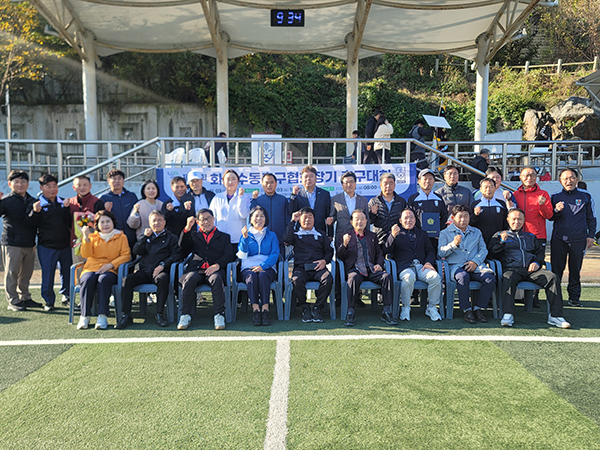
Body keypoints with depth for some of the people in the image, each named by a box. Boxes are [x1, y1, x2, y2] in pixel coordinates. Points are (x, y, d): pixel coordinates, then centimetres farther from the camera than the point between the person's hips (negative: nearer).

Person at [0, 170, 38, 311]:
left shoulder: (32, 201, 12)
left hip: (29, 245, 6)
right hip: (12, 244, -5)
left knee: (26, 274, 14)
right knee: (12, 273, 1)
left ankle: (25, 298, 25)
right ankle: (13, 301, 10)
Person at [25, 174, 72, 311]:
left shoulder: (63, 203, 9)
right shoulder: (36, 205, -2)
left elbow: (70, 223, 9)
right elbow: (31, 224, -8)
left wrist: (67, 209, -7)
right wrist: (34, 212, -25)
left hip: (65, 245, 3)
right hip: (46, 247, -3)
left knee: (67, 272, 12)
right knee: (47, 274, 1)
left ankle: (66, 295, 31)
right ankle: (49, 301, 15)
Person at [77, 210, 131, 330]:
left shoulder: (121, 237, 15)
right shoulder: (93, 236, 19)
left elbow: (126, 255, 4)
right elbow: (86, 254, 5)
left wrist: (111, 264, -11)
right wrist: (86, 237, -9)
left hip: (110, 270, -2)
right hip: (91, 268, 2)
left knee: (104, 279, -36)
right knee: (88, 280, -33)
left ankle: (102, 316, -36)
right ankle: (85, 316, -29)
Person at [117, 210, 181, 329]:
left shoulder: (171, 237, 16)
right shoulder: (147, 236, 27)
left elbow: (176, 255, 2)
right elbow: (136, 251, 12)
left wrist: (163, 264, -13)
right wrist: (144, 237, -1)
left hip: (160, 271, -3)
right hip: (144, 271, 4)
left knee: (163, 279, -37)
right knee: (127, 280, -23)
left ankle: (159, 314, -31)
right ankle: (126, 316, -20)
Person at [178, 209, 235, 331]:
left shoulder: (224, 237, 23)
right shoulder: (193, 236, 29)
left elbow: (229, 255, 8)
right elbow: (183, 250, 12)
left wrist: (217, 265, -13)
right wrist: (187, 229, 4)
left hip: (215, 270, -1)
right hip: (196, 269, 1)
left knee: (216, 279, -36)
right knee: (189, 279, -32)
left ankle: (219, 315, -31)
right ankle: (185, 315, -23)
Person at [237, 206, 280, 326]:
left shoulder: (271, 235, 17)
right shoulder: (246, 235, 17)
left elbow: (275, 254, 3)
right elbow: (242, 255, 3)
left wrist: (263, 266, -14)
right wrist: (245, 238, -11)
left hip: (267, 268, 0)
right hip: (249, 267, 0)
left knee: (263, 275, -35)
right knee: (251, 276, -34)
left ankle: (265, 309, -38)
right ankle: (255, 310, -39)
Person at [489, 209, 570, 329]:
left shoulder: (530, 236, 32)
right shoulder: (500, 235, 21)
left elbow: (540, 252, 26)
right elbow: (492, 253, 10)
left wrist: (537, 262, 4)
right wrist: (502, 241, -7)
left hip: (531, 269, 4)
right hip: (511, 268, -3)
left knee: (553, 277, -24)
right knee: (508, 278, -39)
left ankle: (555, 316, -23)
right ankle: (508, 315, -46)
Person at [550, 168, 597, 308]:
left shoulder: (585, 196, 8)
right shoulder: (555, 197, 7)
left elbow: (591, 217, 14)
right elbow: (550, 218, 12)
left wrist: (591, 235, 7)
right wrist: (556, 211, -9)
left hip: (578, 239, 0)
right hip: (559, 239, 0)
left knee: (575, 270, 6)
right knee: (556, 269, 0)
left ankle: (574, 297, 15)